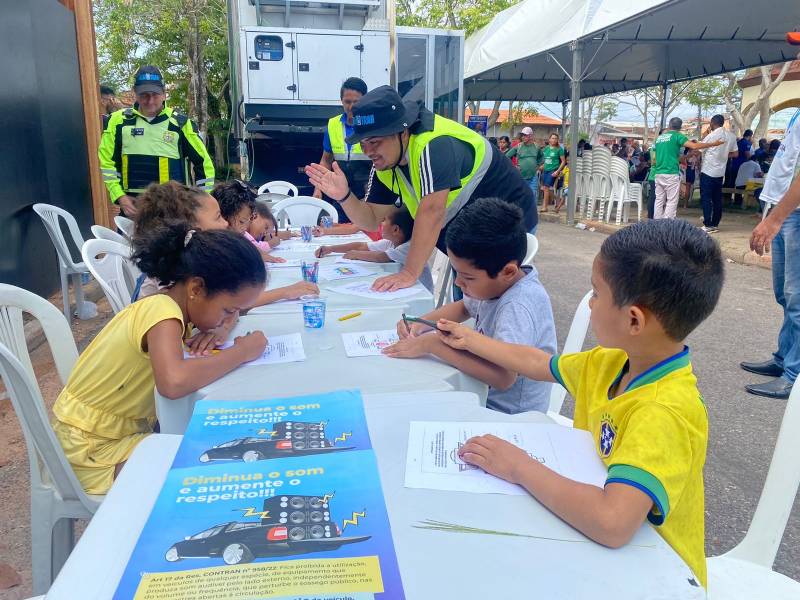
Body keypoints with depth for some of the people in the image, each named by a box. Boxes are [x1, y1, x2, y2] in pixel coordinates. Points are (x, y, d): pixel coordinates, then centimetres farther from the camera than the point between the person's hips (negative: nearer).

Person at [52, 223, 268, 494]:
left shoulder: (174, 301, -5)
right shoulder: (162, 311, -29)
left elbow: (229, 314, 14)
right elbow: (173, 382, -48)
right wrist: (242, 352, -34)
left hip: (125, 427, 8)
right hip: (91, 450, -8)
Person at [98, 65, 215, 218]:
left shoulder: (180, 122, -2)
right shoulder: (119, 120, 2)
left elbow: (204, 163, 3)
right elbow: (106, 161, 9)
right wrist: (119, 196, -1)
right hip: (132, 204, 2)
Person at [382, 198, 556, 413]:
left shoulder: (519, 307, -29)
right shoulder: (496, 283, -3)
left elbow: (503, 377, -39)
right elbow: (464, 307, 17)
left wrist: (433, 344, -31)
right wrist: (422, 322, -1)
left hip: (509, 417, -8)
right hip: (485, 395, 8)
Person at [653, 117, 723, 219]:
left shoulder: (659, 137, 16)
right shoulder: (677, 136, -2)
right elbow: (694, 146, -13)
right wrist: (714, 144, -6)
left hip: (658, 173, 6)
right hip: (671, 174, -6)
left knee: (659, 201, 9)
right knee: (671, 202, -3)